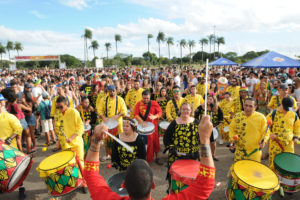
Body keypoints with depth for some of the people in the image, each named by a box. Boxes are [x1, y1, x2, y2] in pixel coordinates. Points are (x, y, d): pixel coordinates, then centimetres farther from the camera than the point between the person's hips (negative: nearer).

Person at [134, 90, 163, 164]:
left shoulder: (154, 103, -3)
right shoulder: (138, 104, -2)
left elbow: (160, 112, -1)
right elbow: (136, 114, -6)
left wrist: (155, 116, -22)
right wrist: (142, 122, -20)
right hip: (142, 125, 0)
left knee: (155, 141, 6)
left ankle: (157, 158, 21)